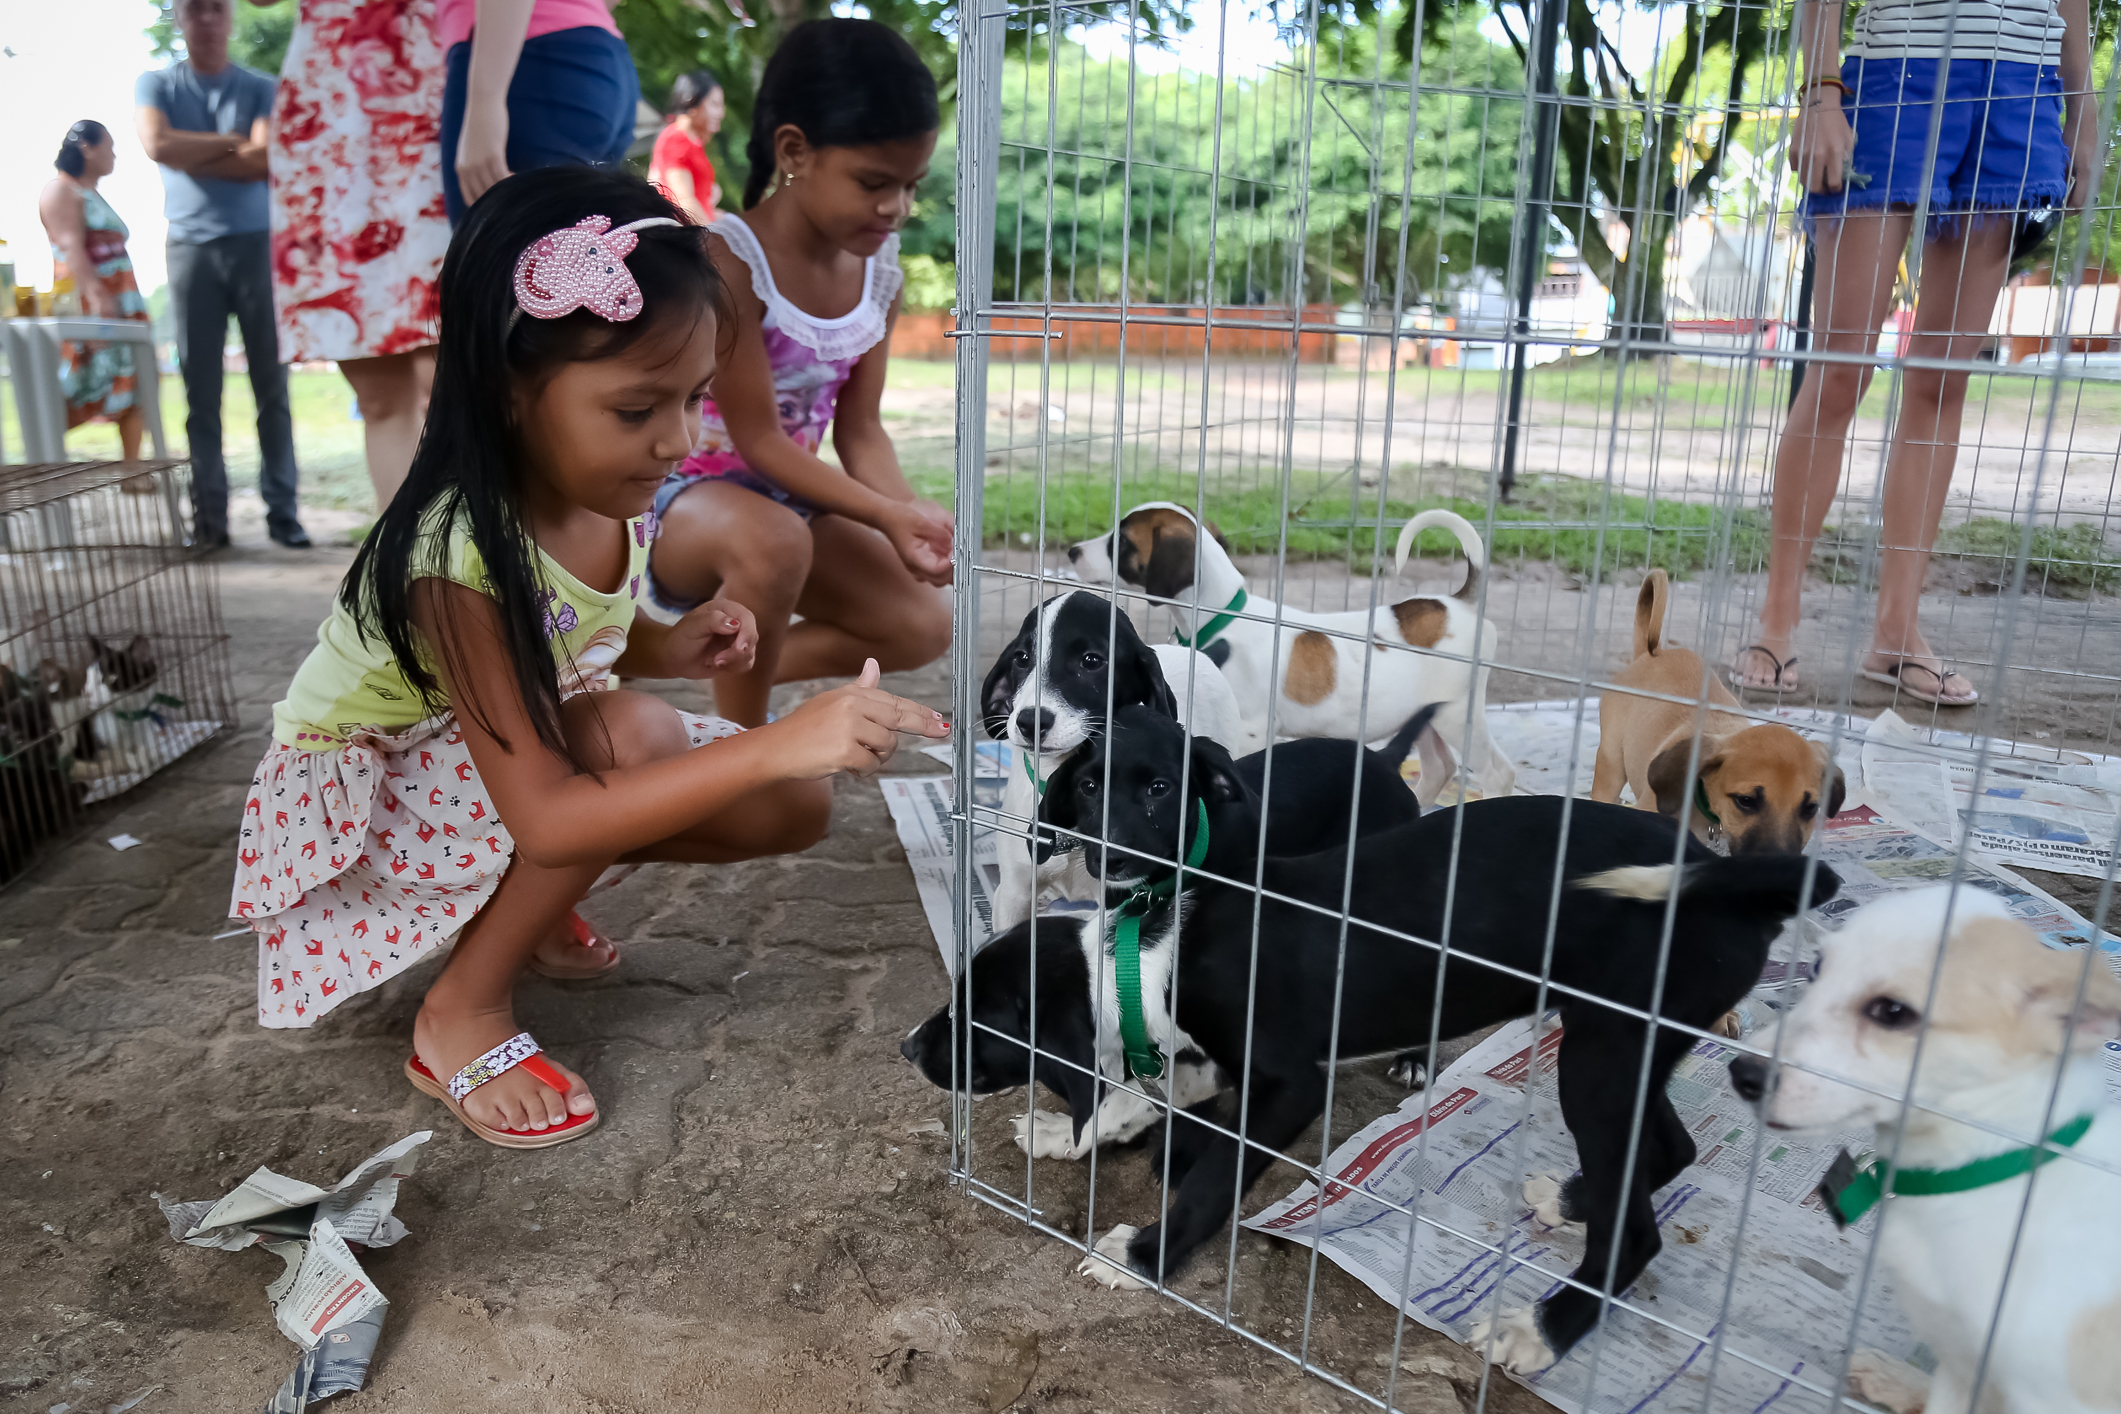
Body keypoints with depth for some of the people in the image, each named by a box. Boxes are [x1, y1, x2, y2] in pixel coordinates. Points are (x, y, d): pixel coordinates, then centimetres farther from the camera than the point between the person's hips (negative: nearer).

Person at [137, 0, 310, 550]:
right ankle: (208, 515, 1)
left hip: (257, 243, 0)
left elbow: (266, 160, -7)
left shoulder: (260, 88, 8)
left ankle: (282, 509, 0)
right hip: (190, 248, 1)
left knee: (272, 383, -3)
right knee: (200, 389, -1)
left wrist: (192, 155, -4)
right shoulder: (156, 84, 10)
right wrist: (233, 142, -4)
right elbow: (158, 144, -8)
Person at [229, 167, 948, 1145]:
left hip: (528, 746, 7)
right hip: (362, 787, -7)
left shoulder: (613, 494, -14)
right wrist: (771, 744, -50)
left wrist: (668, 648, -16)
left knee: (794, 808, -6)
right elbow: (545, 818, -41)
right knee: (628, 735, -36)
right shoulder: (459, 554, -35)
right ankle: (463, 1012, -14)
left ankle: (521, 903, 12)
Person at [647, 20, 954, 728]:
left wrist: (909, 511, -22)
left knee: (922, 623, 0)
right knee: (772, 541, -40)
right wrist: (889, 516, -33)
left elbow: (859, 428, -1)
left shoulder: (878, 267, -3)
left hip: (786, 496, 7)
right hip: (677, 495, -7)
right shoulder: (725, 258, -24)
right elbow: (759, 439, -24)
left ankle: (720, 670, 14)